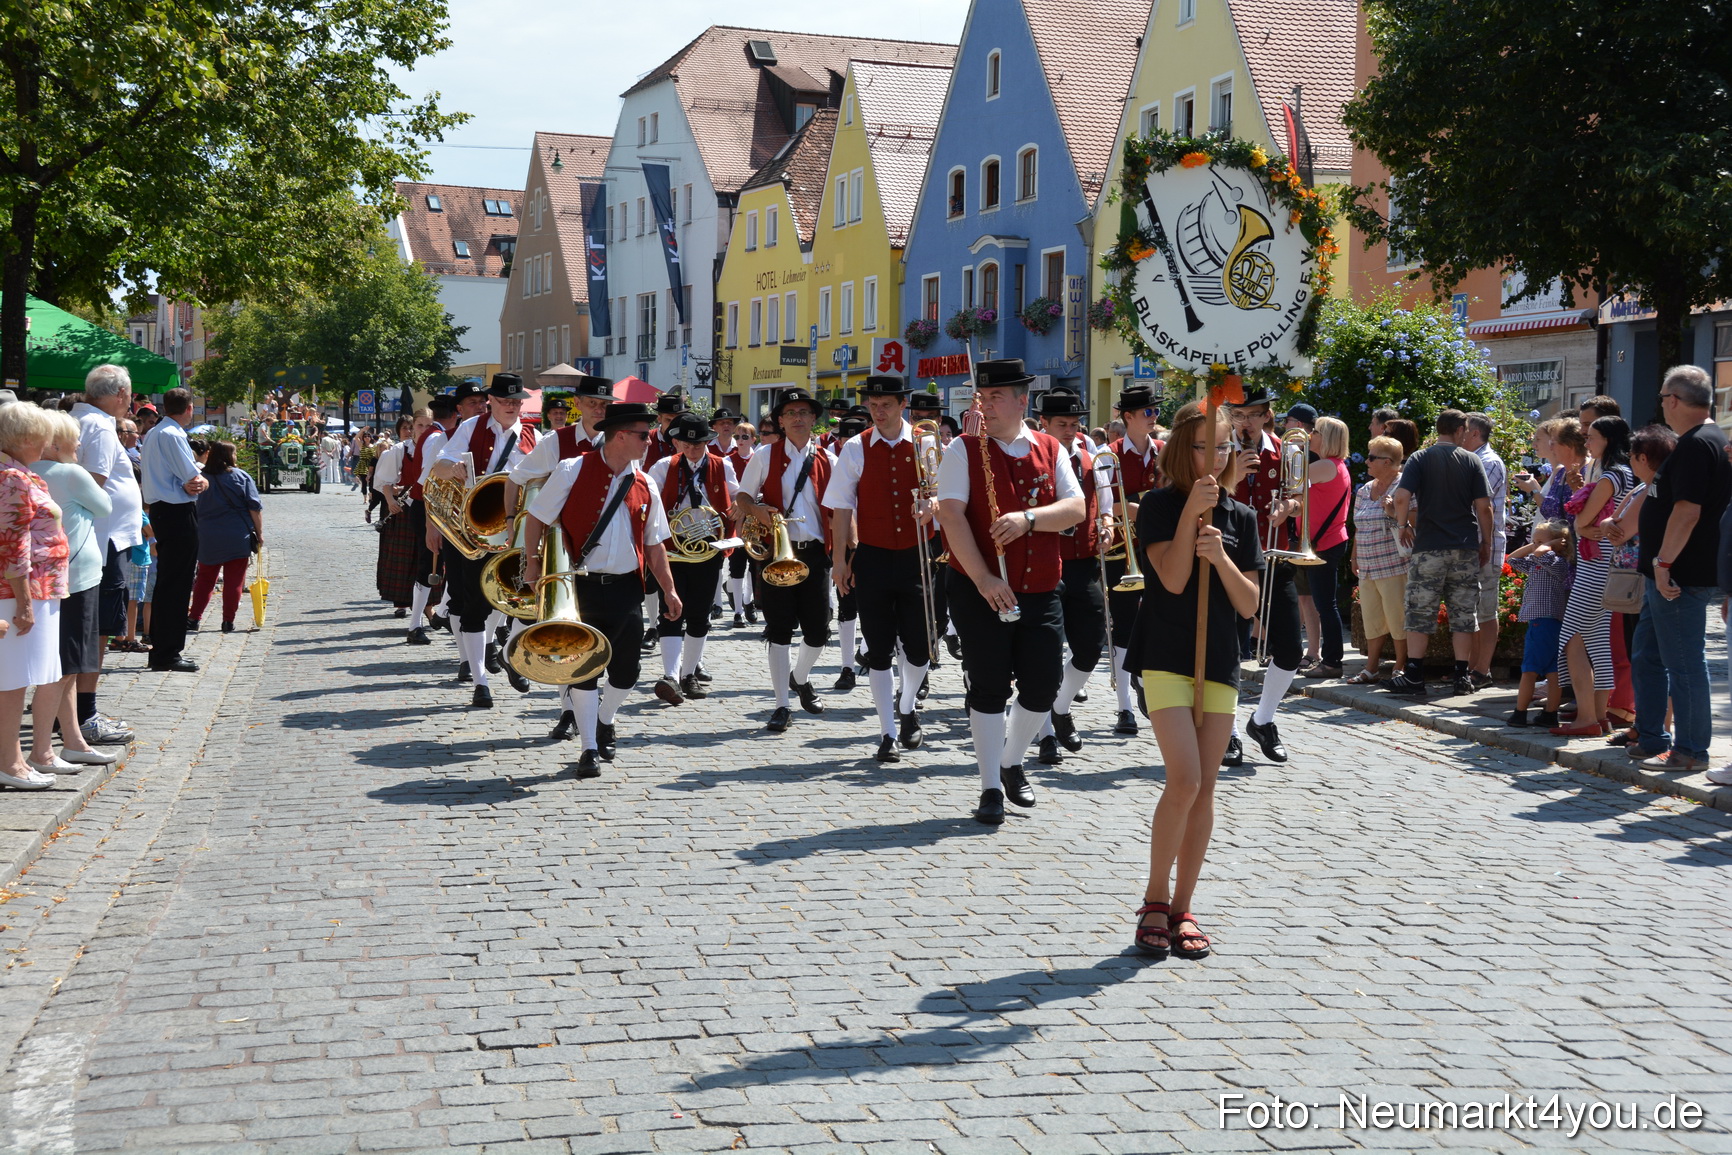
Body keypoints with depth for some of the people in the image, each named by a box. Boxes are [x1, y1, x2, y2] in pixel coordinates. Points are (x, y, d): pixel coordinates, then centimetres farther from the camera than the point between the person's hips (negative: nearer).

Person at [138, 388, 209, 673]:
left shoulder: (153, 434, 16)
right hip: (179, 513, -10)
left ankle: (160, 650, 22)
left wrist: (193, 481, -6)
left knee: (166, 583, 16)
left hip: (160, 510, 10)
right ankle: (167, 655, -4)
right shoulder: (172, 436, -16)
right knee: (177, 585, -6)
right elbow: (194, 479, -18)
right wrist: (202, 482, 1)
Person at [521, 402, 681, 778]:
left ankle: (604, 722, 36)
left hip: (626, 589, 4)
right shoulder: (572, 471, -6)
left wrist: (668, 589, 9)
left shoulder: (644, 486, 7)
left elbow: (654, 544, 13)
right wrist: (532, 564, -6)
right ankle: (590, 749, 8)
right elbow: (537, 517, -1)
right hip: (581, 587, -4)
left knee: (626, 670, 8)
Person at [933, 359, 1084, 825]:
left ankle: (1012, 762, 31)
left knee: (1044, 686, 5)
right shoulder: (964, 450, -3)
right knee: (989, 689, -1)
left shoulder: (1050, 450, 7)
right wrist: (984, 579, -20)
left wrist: (1029, 518, -21)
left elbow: (1075, 508, -2)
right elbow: (950, 515, -13)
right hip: (981, 591, -3)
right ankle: (991, 788, 10)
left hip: (1040, 592, 3)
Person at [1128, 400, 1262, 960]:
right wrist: (1192, 511, -19)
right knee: (1184, 780, -15)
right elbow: (1174, 578, -16)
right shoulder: (1159, 506, -2)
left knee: (1204, 788, 4)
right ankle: (1154, 900, 1)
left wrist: (1220, 557, -12)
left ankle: (1182, 907, 14)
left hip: (1219, 662, 5)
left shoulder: (1241, 517, 10)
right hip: (1166, 657, -4)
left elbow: (1249, 604, 4)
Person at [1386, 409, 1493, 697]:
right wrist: (1486, 543, 10)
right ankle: (1462, 677, 8)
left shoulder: (1420, 458, 0)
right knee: (1463, 614, 7)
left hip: (1428, 546, -1)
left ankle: (1414, 676, -1)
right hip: (1466, 548, 1)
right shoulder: (1472, 461, 3)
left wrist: (1403, 525, 5)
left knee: (1420, 613, 2)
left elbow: (1402, 496, -12)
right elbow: (1484, 506, -1)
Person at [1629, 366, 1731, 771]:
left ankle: (1691, 751, 3)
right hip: (1675, 576, 11)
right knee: (1646, 655, 17)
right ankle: (1651, 740, 25)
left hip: (1680, 577, -11)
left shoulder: (1696, 445, -18)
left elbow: (1687, 510, -26)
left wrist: (1664, 562, -22)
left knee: (1685, 663, -4)